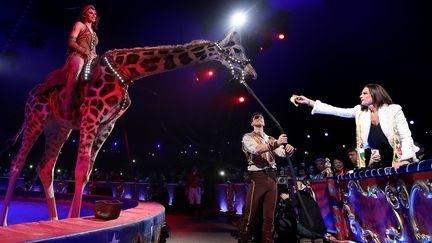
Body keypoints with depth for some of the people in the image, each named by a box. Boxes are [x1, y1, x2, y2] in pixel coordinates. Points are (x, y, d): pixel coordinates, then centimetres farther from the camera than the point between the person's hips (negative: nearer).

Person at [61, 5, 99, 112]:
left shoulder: (93, 32, 31)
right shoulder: (79, 24, 13)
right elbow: (71, 43, 0)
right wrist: (86, 52, -11)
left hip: (91, 59, 8)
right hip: (78, 56, -7)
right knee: (78, 64, -43)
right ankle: (67, 103, -50)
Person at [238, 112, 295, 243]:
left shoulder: (270, 139, 21)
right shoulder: (247, 137, 4)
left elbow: (282, 153, 6)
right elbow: (256, 149, -17)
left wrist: (288, 149, -18)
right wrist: (276, 143, -29)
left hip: (272, 177, 5)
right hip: (257, 177, -5)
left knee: (269, 216, 8)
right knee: (250, 215, -4)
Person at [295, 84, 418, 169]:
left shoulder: (393, 110, -3)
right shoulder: (359, 112, 7)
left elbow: (406, 137, -7)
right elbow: (335, 111, 2)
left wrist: (405, 160, -21)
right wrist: (309, 102, -2)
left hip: (396, 164, -3)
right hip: (375, 166, 3)